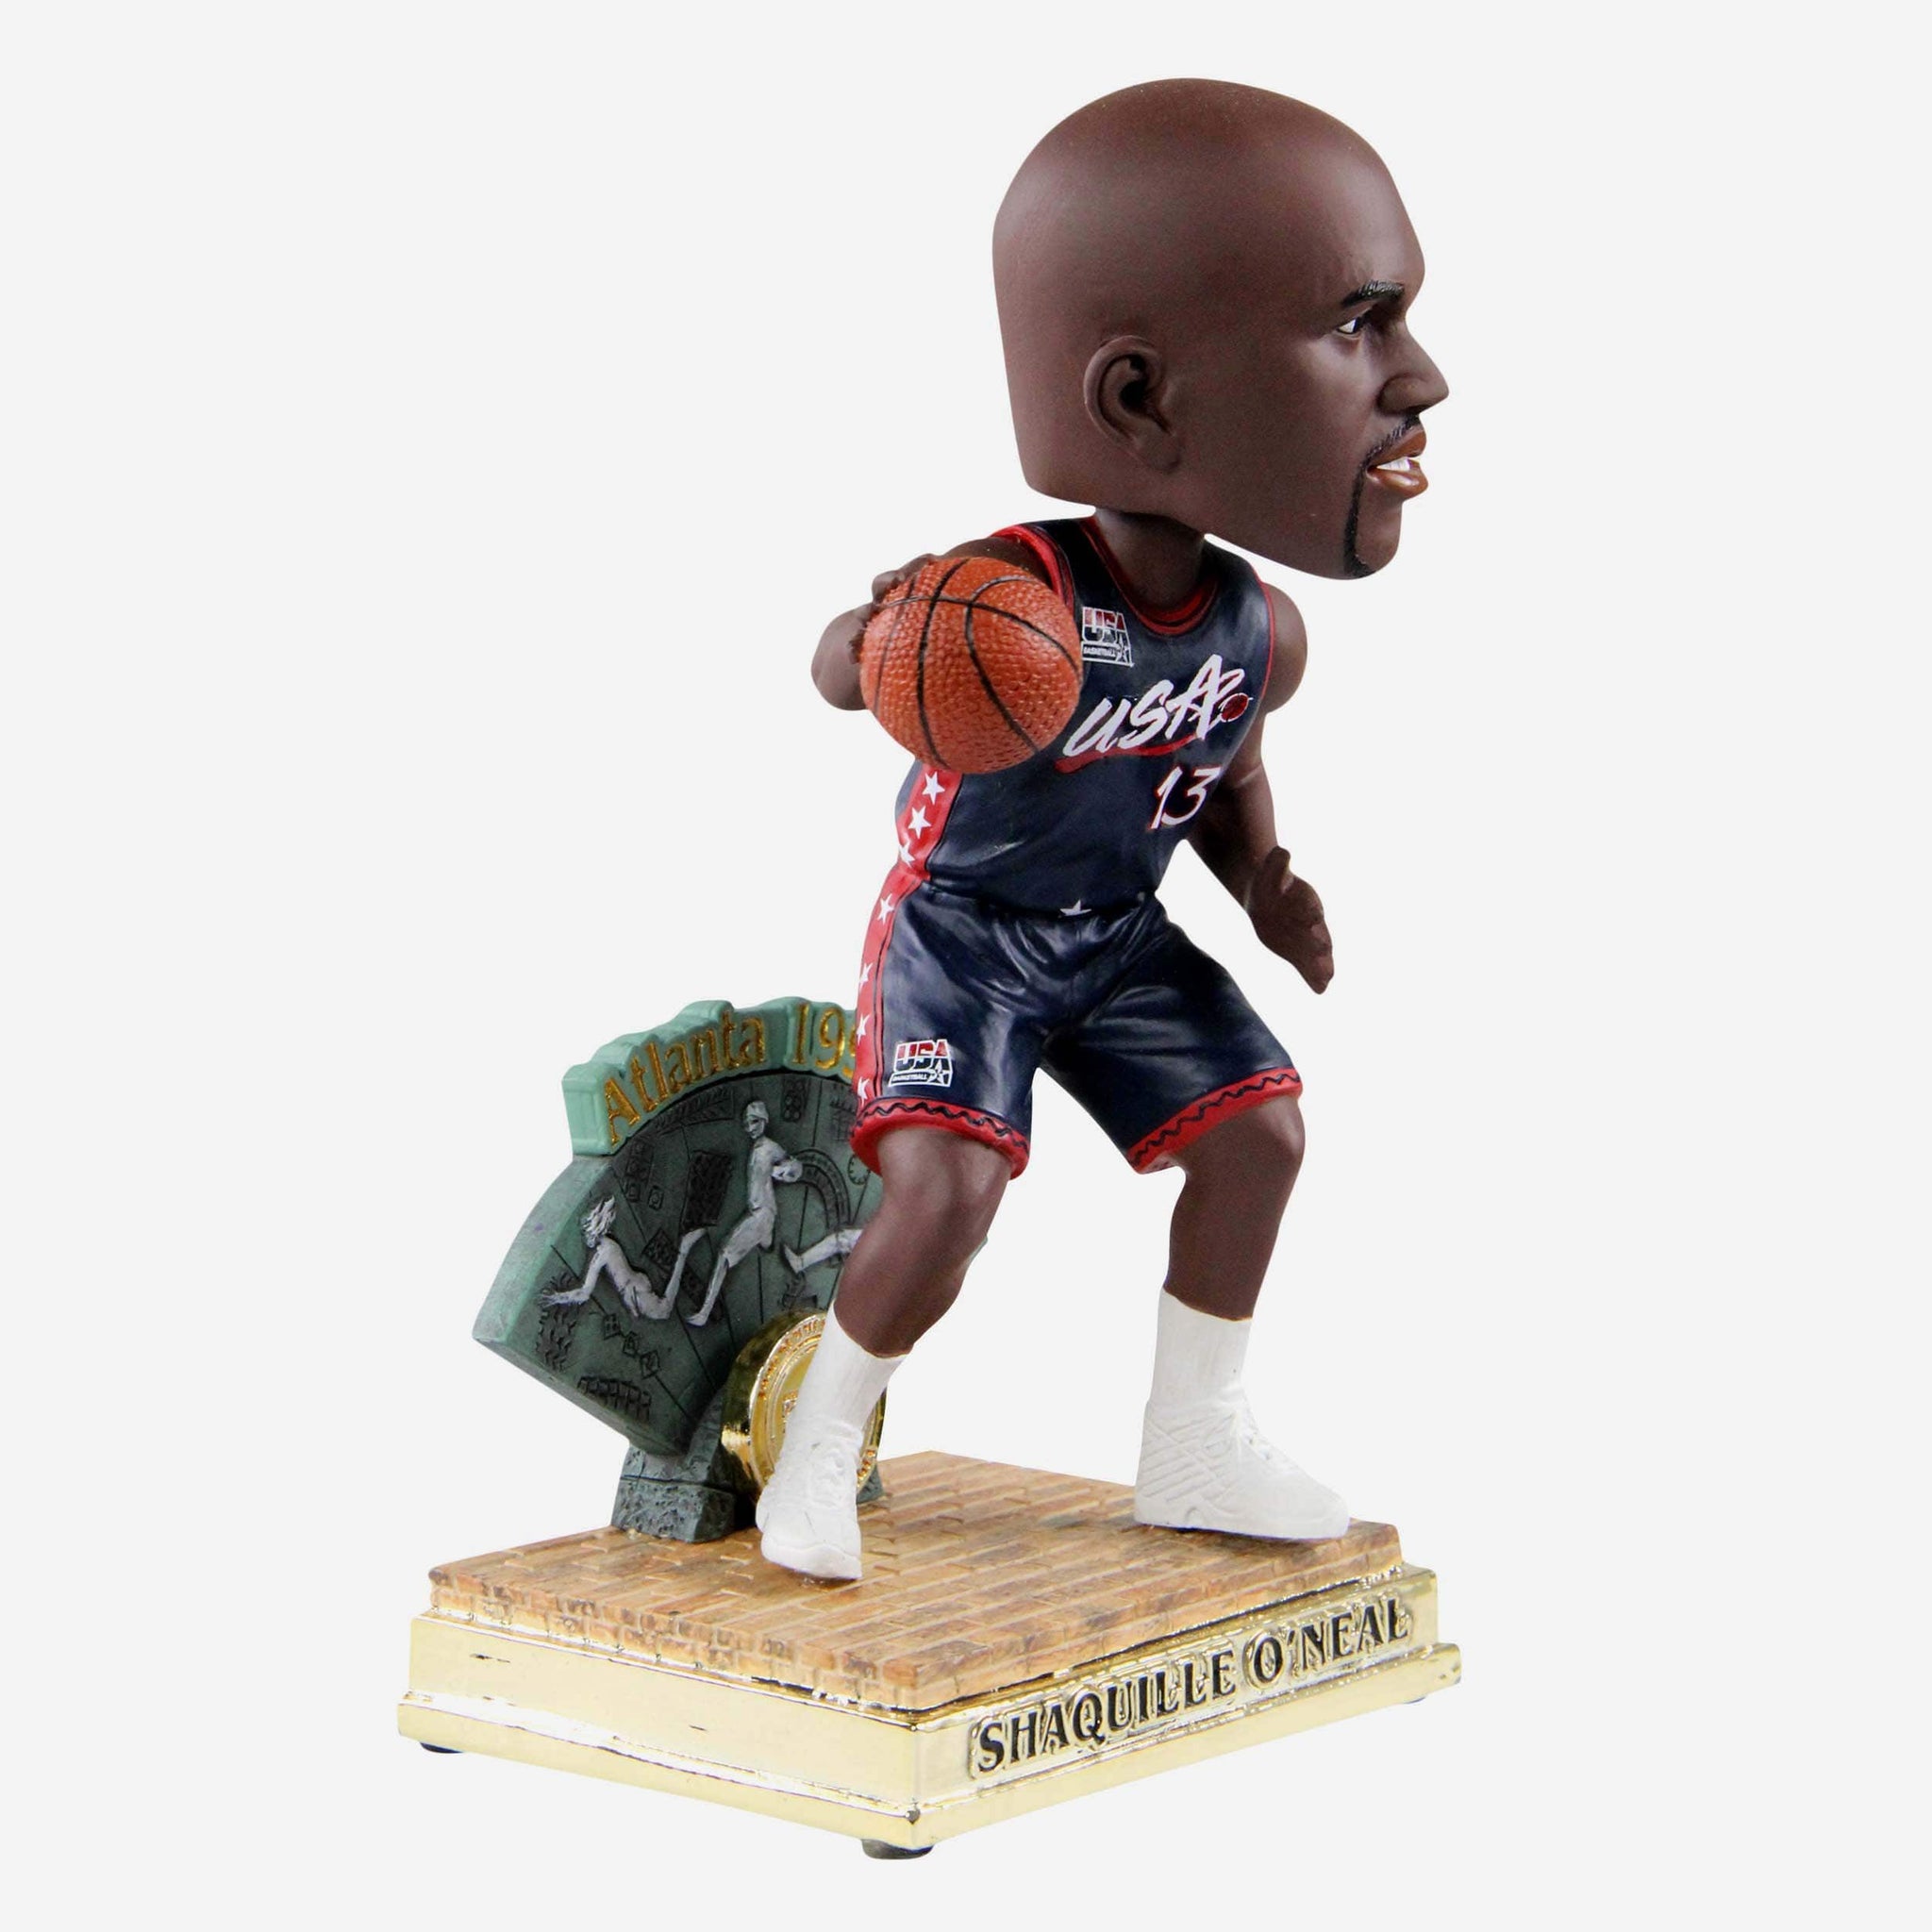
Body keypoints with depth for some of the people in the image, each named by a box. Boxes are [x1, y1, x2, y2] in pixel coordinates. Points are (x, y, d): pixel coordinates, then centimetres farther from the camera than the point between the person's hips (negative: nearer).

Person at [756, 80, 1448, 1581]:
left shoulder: (1258, 631, -10)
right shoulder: (1007, 598, -32)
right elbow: (838, 668, -20)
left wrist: (1265, 884, -7)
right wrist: (888, 647, -44)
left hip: (1120, 945, 6)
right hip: (961, 934, -6)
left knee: (1259, 1128, 2)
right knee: (947, 1190, -21)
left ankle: (1196, 1449, 18)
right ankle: (818, 1453, 2)